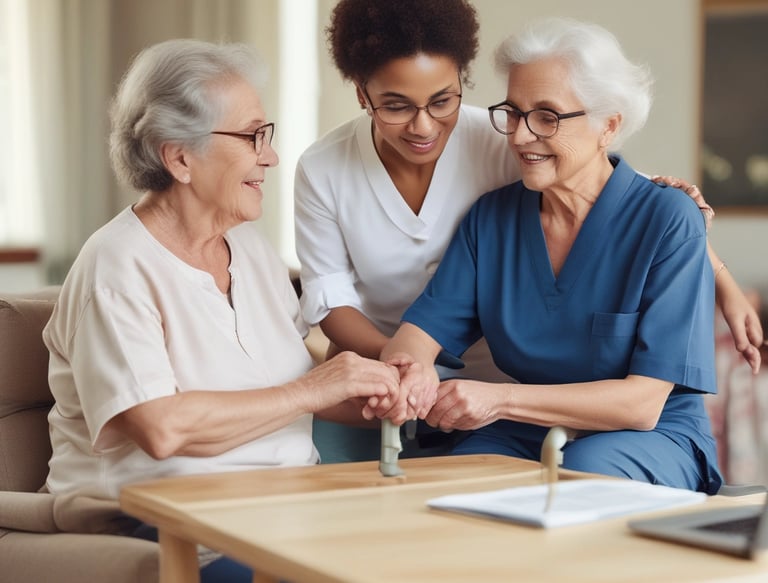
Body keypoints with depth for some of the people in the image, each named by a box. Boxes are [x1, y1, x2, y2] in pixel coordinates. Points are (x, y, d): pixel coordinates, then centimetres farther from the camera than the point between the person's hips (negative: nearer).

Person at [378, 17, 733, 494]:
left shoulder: (668, 220, -12)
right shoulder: (491, 216, 3)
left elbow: (642, 403, -18)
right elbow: (427, 324, -6)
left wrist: (500, 400, -29)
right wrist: (407, 369, -32)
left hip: (654, 440, -2)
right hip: (524, 436, 3)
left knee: (581, 472, -37)